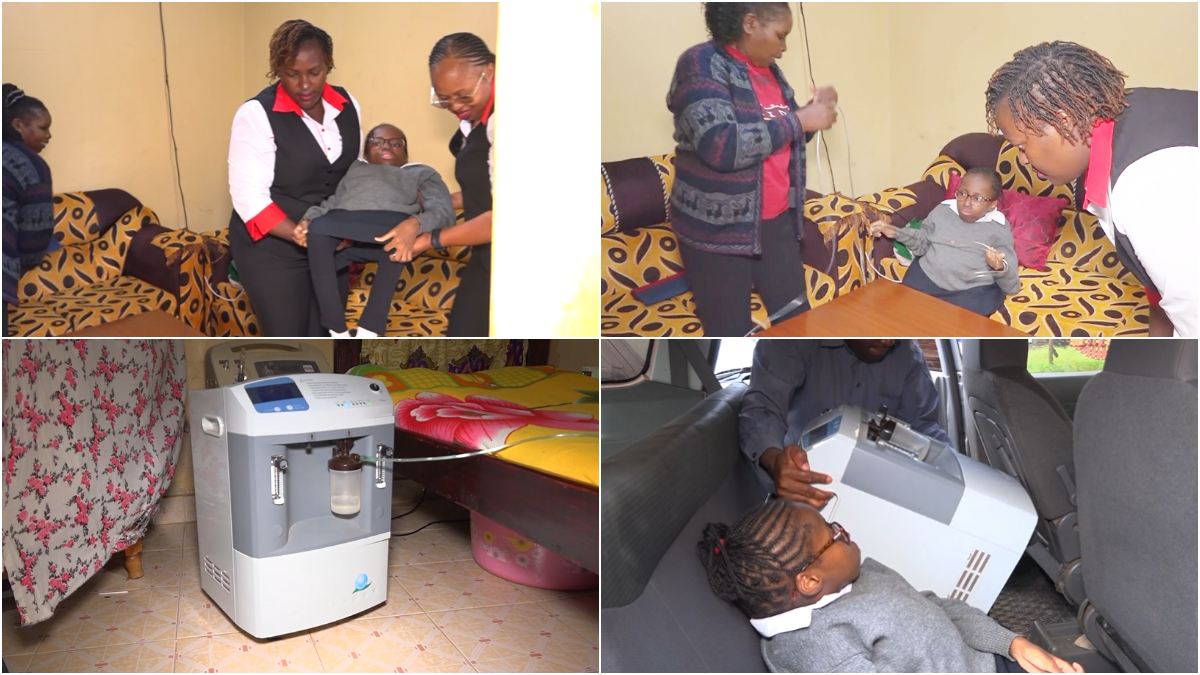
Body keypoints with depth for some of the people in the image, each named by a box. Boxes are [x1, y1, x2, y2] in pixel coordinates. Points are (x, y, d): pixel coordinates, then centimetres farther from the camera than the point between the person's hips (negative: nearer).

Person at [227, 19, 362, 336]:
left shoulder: (347, 105, 1)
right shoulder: (257, 114, -16)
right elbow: (249, 196, -18)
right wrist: (299, 236, -28)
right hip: (272, 249, -5)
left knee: (323, 337, 12)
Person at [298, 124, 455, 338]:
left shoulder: (422, 173, 30)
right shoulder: (353, 168, 38)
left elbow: (444, 209, 7)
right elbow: (332, 202, 20)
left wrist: (414, 224, -17)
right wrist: (307, 219, -5)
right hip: (341, 221, 2)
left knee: (396, 241, -38)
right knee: (317, 228, -33)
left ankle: (367, 333, -35)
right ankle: (339, 334, -31)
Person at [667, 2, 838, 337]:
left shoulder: (768, 69, 11)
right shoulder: (701, 64, -14)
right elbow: (721, 146, -28)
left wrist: (813, 110, 3)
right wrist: (798, 121, -21)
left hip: (776, 220, 8)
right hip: (718, 229, -7)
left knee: (796, 315, 14)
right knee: (731, 333, 1)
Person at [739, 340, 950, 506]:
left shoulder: (906, 351, -3)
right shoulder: (793, 341, -18)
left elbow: (921, 424, 3)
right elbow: (761, 408, -28)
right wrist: (774, 460, -50)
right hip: (805, 492, -5)